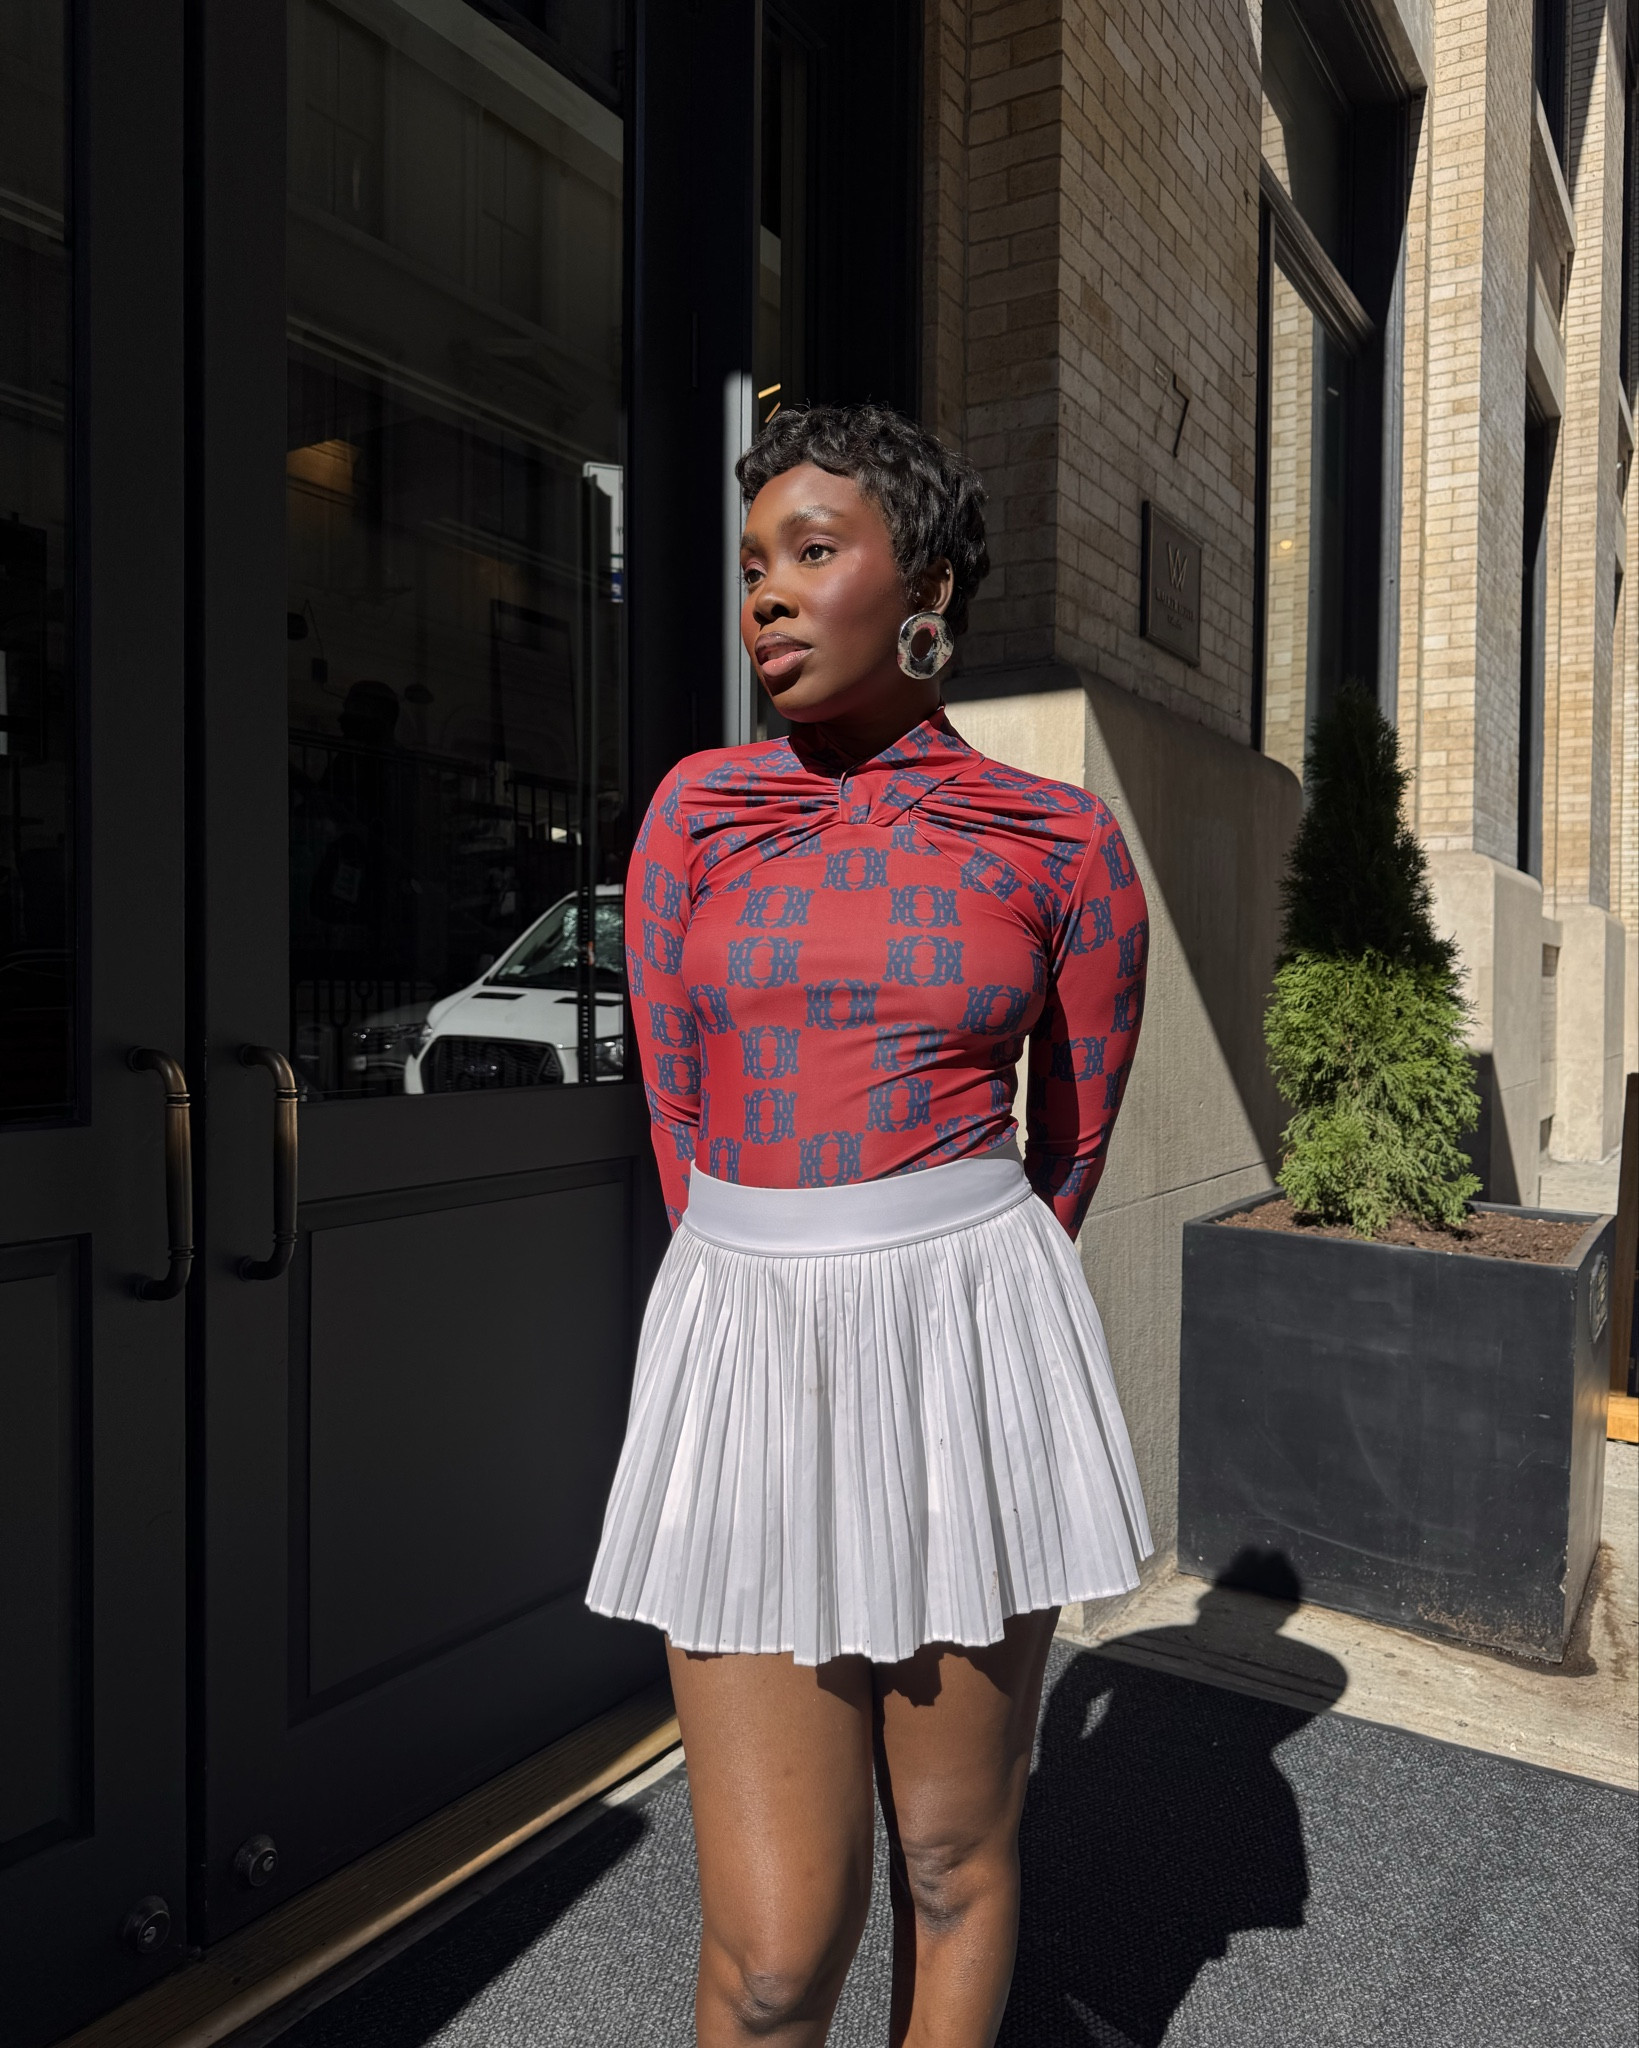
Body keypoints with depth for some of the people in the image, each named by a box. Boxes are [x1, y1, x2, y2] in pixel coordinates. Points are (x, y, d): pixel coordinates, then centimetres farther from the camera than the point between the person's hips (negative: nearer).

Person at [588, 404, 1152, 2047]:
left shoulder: (1064, 846, 0)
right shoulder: (696, 810, 3)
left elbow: (1076, 1137, 11)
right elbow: (683, 1126, 7)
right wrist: (792, 1321, 12)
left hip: (972, 1358, 0)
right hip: (747, 1363, 1)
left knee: (955, 1857, 16)